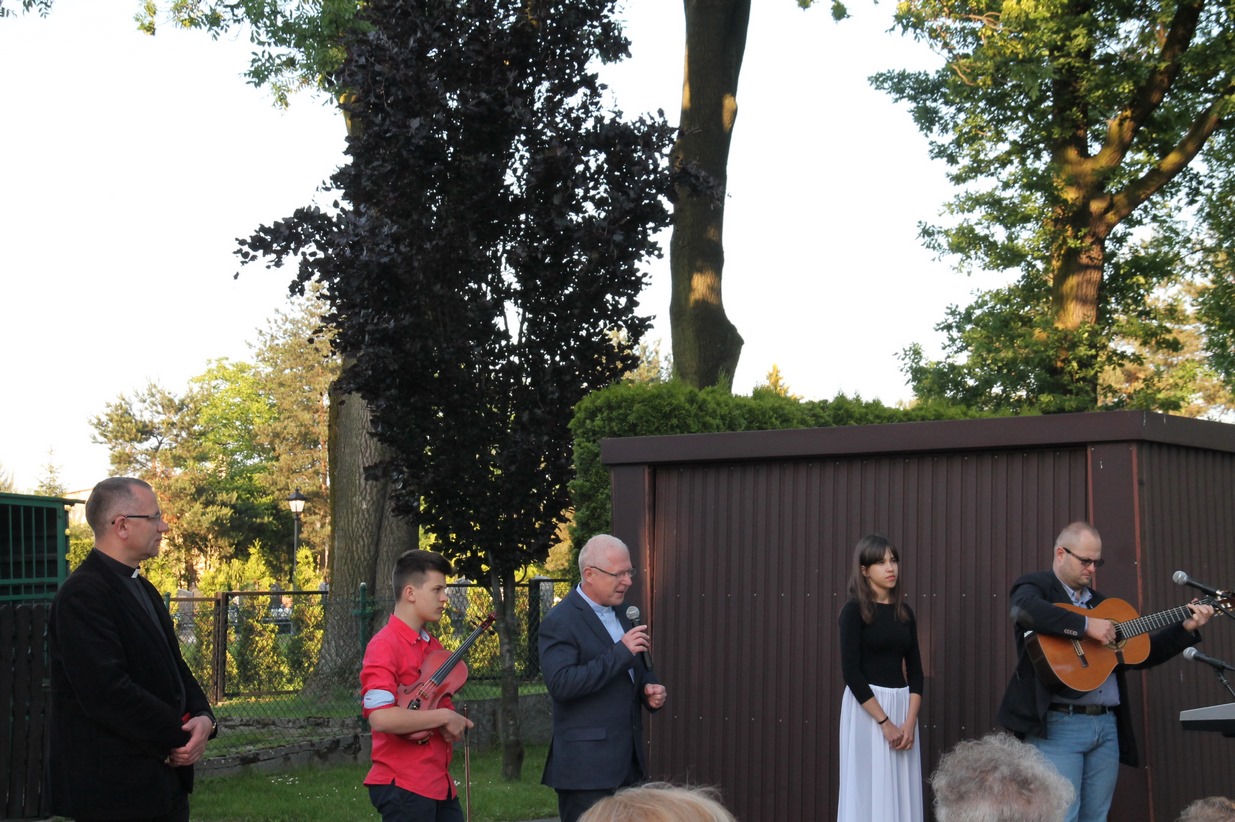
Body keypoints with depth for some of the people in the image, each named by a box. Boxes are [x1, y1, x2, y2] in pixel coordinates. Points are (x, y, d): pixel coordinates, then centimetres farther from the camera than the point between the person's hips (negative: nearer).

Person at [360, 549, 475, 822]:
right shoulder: (385, 646, -14)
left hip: (439, 784, 8)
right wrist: (443, 717, -18)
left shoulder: (434, 647, 12)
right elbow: (380, 717, -25)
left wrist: (455, 723, 1)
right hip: (403, 787, -8)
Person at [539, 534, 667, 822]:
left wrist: (650, 689, 4)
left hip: (627, 761, 8)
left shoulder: (620, 614, 15)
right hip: (587, 766, -8)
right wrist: (620, 652, -24)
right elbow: (560, 684, -23)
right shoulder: (559, 622, -11)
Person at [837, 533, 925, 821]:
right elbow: (851, 672, -12)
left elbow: (915, 671, 8)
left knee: (901, 793, 5)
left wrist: (909, 722, -6)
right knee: (869, 790, -4)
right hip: (867, 707, -5)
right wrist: (885, 722, -15)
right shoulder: (854, 611, -6)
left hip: (902, 706, 5)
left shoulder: (904, 612, 10)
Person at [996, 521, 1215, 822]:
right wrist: (1086, 625, -22)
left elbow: (1141, 653, 23)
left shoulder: (1101, 603, 22)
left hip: (1107, 725, 7)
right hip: (1058, 724, -7)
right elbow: (1024, 609, -24)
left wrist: (1186, 629, 14)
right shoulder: (1036, 585, 2)